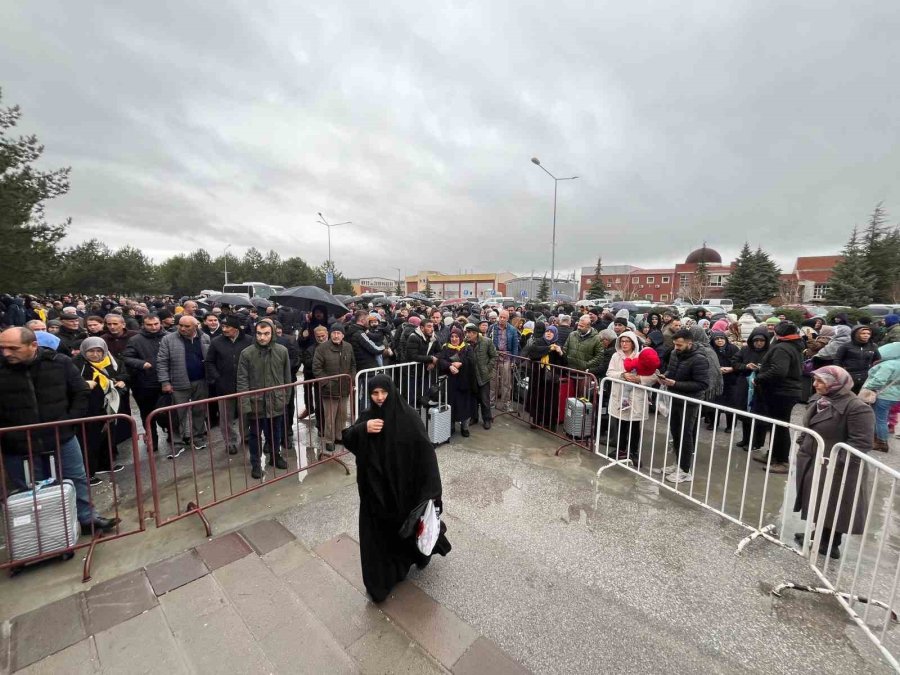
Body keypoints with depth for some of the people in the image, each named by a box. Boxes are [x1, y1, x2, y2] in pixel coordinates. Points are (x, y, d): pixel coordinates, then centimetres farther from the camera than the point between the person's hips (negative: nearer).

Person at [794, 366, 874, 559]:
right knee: (818, 503, 19)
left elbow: (861, 442, -21)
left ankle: (831, 545, 23)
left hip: (836, 469, -8)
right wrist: (801, 444, 12)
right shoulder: (820, 401, 5)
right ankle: (819, 534, 35)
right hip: (811, 463, 8)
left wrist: (837, 462, -24)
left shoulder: (857, 408, -20)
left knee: (833, 507, 7)